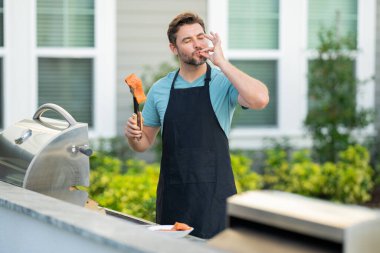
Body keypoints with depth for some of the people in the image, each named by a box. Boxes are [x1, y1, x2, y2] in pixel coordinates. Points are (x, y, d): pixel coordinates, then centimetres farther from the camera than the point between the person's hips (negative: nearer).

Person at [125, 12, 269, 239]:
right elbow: (145, 143, 17)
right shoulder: (160, 90, 8)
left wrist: (221, 62, -18)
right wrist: (133, 135, -6)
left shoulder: (224, 83, -2)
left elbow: (260, 100, -23)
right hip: (172, 195, 3)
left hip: (214, 194, -3)